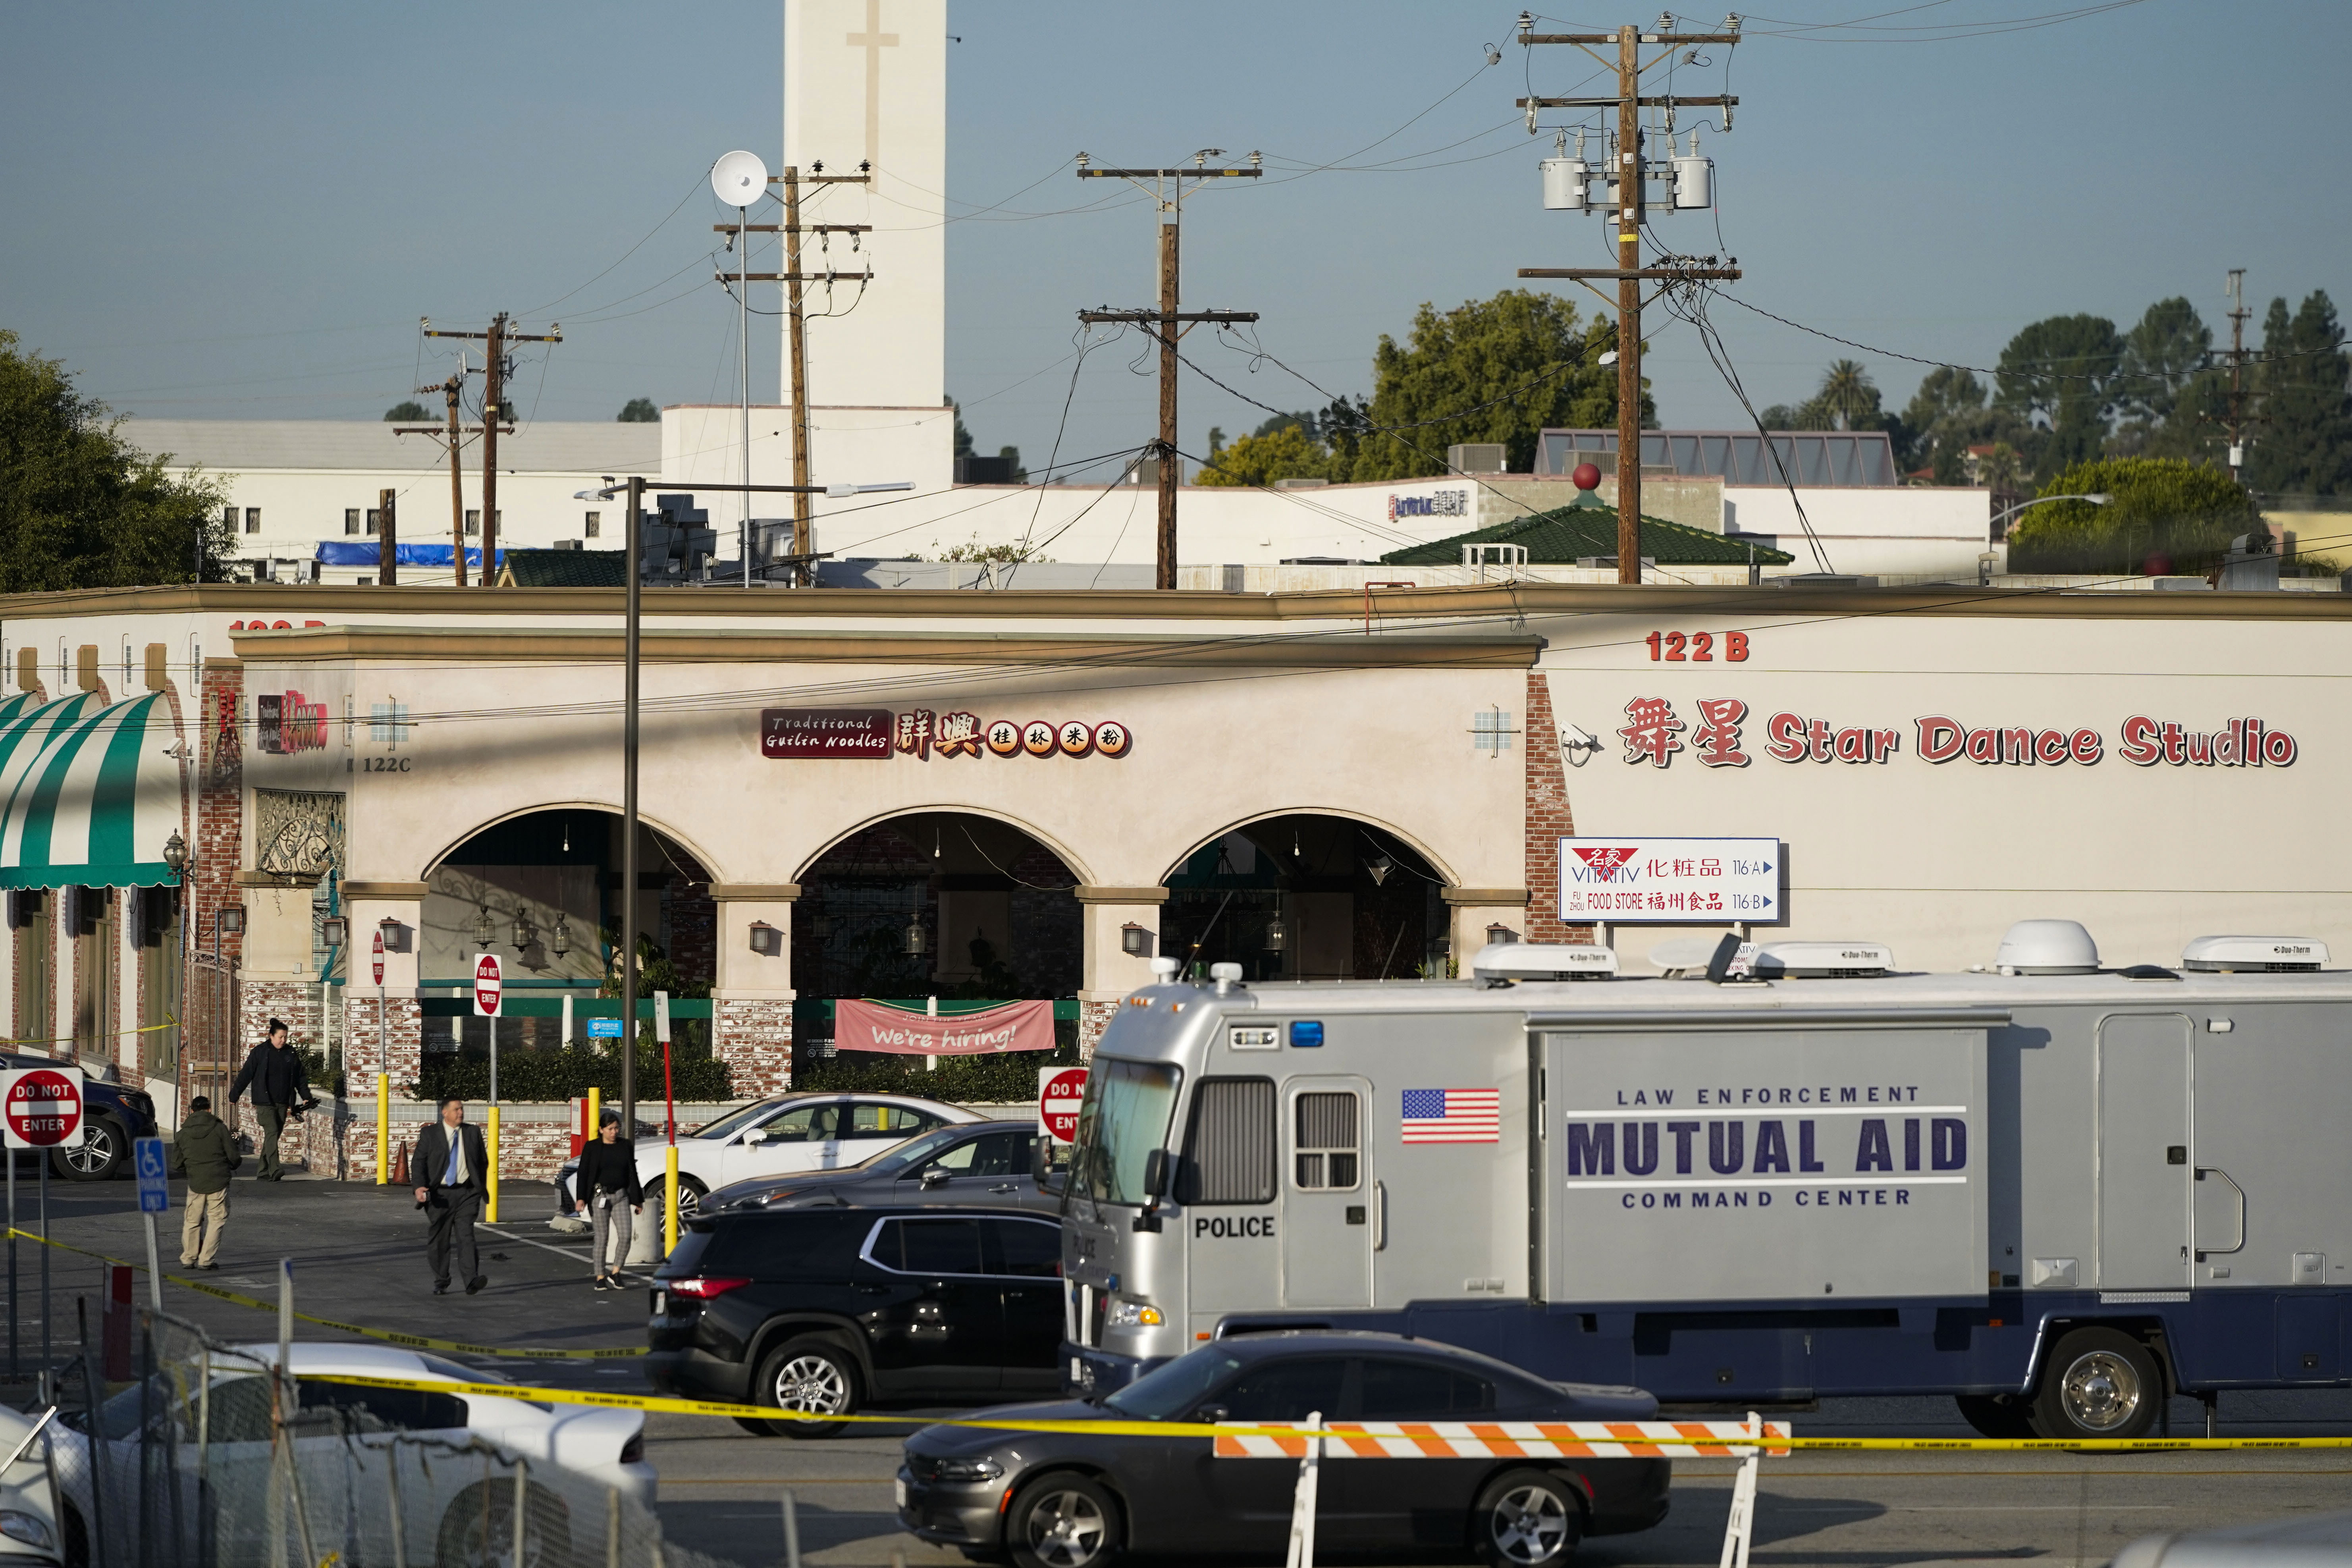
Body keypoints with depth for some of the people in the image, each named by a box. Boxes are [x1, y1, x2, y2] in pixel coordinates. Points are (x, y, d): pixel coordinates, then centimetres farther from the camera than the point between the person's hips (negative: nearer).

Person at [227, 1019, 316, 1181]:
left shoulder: (291, 1055, 10)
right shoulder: (260, 1052, -1)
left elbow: (300, 1077, 19)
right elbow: (246, 1075, 1)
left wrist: (306, 1096, 13)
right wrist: (234, 1095, 1)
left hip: (282, 1103, 5)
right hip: (265, 1102, -5)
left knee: (274, 1135, 6)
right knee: (271, 1132, -19)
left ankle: (263, 1171, 15)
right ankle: (274, 1170, -28)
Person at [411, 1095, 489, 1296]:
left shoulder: (473, 1132, 10)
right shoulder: (429, 1134, 3)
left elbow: (483, 1161, 18)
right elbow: (418, 1162, -2)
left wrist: (482, 1188, 14)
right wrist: (420, 1186, -17)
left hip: (466, 1193, 0)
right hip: (440, 1194, 0)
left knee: (466, 1234, -15)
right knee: (438, 1240, 5)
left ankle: (472, 1280, -24)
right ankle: (441, 1283, 19)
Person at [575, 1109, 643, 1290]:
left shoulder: (626, 1146, 10)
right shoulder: (592, 1148, 0)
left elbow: (632, 1173, 15)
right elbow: (583, 1173, -2)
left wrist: (637, 1200, 15)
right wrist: (581, 1198, -13)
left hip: (621, 1195, 3)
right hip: (600, 1196, -3)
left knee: (625, 1235, -9)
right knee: (601, 1237, -2)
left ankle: (615, 1274, 5)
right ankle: (600, 1277, 6)